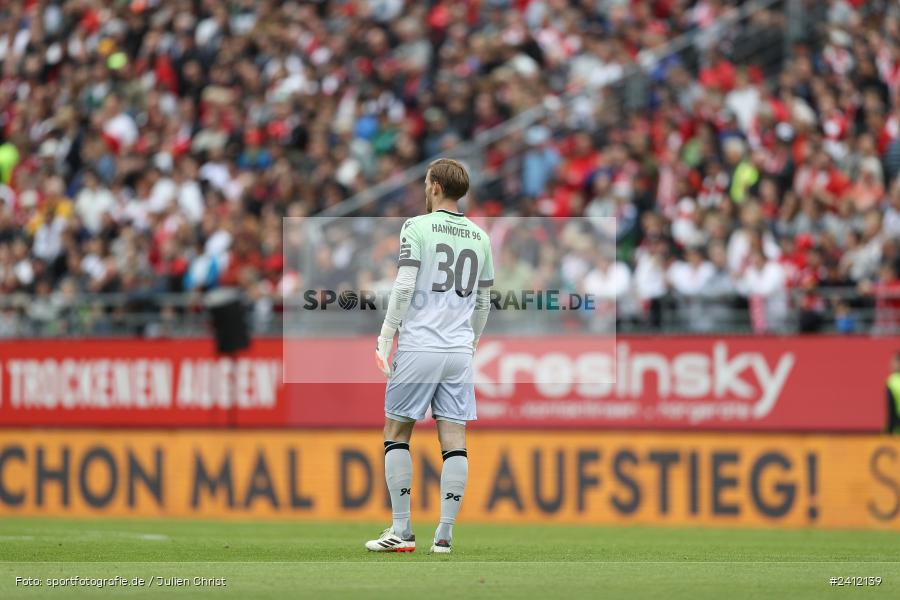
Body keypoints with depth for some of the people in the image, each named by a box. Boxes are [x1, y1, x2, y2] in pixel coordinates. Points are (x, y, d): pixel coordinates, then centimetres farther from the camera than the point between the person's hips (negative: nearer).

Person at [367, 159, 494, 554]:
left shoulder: (417, 227, -4)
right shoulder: (480, 237, 12)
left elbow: (403, 287, -12)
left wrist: (386, 338, -6)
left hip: (418, 347, -4)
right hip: (460, 351, 4)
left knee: (396, 434, 6)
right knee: (454, 441, 2)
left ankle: (401, 532, 2)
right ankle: (444, 535, -2)